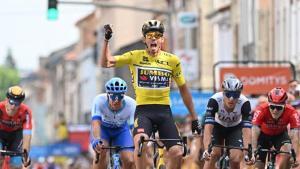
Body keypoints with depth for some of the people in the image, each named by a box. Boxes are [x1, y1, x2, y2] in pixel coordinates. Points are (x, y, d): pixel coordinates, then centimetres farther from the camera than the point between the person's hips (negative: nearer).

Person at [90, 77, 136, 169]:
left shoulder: (131, 104, -33)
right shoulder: (99, 100, -35)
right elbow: (96, 123, -45)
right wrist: (96, 140, -64)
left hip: (121, 129, 1)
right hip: (103, 128, -1)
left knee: (130, 161, -15)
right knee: (101, 152, -30)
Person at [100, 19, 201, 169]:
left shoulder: (172, 60, 5)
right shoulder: (135, 57, 1)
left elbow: (183, 89, 14)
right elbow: (106, 63, -2)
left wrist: (194, 118, 15)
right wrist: (106, 40, -14)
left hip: (164, 111, 2)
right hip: (143, 110, -2)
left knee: (177, 153, -11)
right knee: (140, 142, -31)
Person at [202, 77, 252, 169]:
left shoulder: (244, 103, -33)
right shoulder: (215, 100, -35)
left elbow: (247, 130, -37)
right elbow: (208, 128, -41)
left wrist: (248, 152, -50)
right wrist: (206, 150, -55)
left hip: (235, 128, 0)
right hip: (218, 126, 0)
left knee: (235, 160, -16)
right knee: (213, 155, -21)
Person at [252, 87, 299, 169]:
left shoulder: (291, 112, -33)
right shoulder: (261, 110, -35)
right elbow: (255, 132, -40)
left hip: (281, 134, 0)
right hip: (264, 134, 0)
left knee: (287, 150, -30)